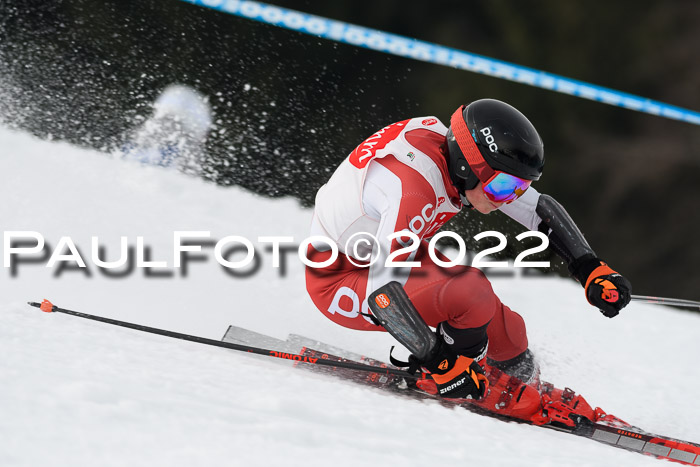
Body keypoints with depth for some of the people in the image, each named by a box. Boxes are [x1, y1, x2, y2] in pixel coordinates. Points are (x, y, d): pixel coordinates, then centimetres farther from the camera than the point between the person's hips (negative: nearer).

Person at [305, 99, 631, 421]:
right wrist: (443, 365, -30)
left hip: (384, 255, 9)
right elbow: (385, 288, -34)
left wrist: (592, 271, -6)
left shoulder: (460, 155, -11)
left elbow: (540, 210, 1)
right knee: (470, 293, -28)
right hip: (338, 283, -9)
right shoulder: (414, 189, -36)